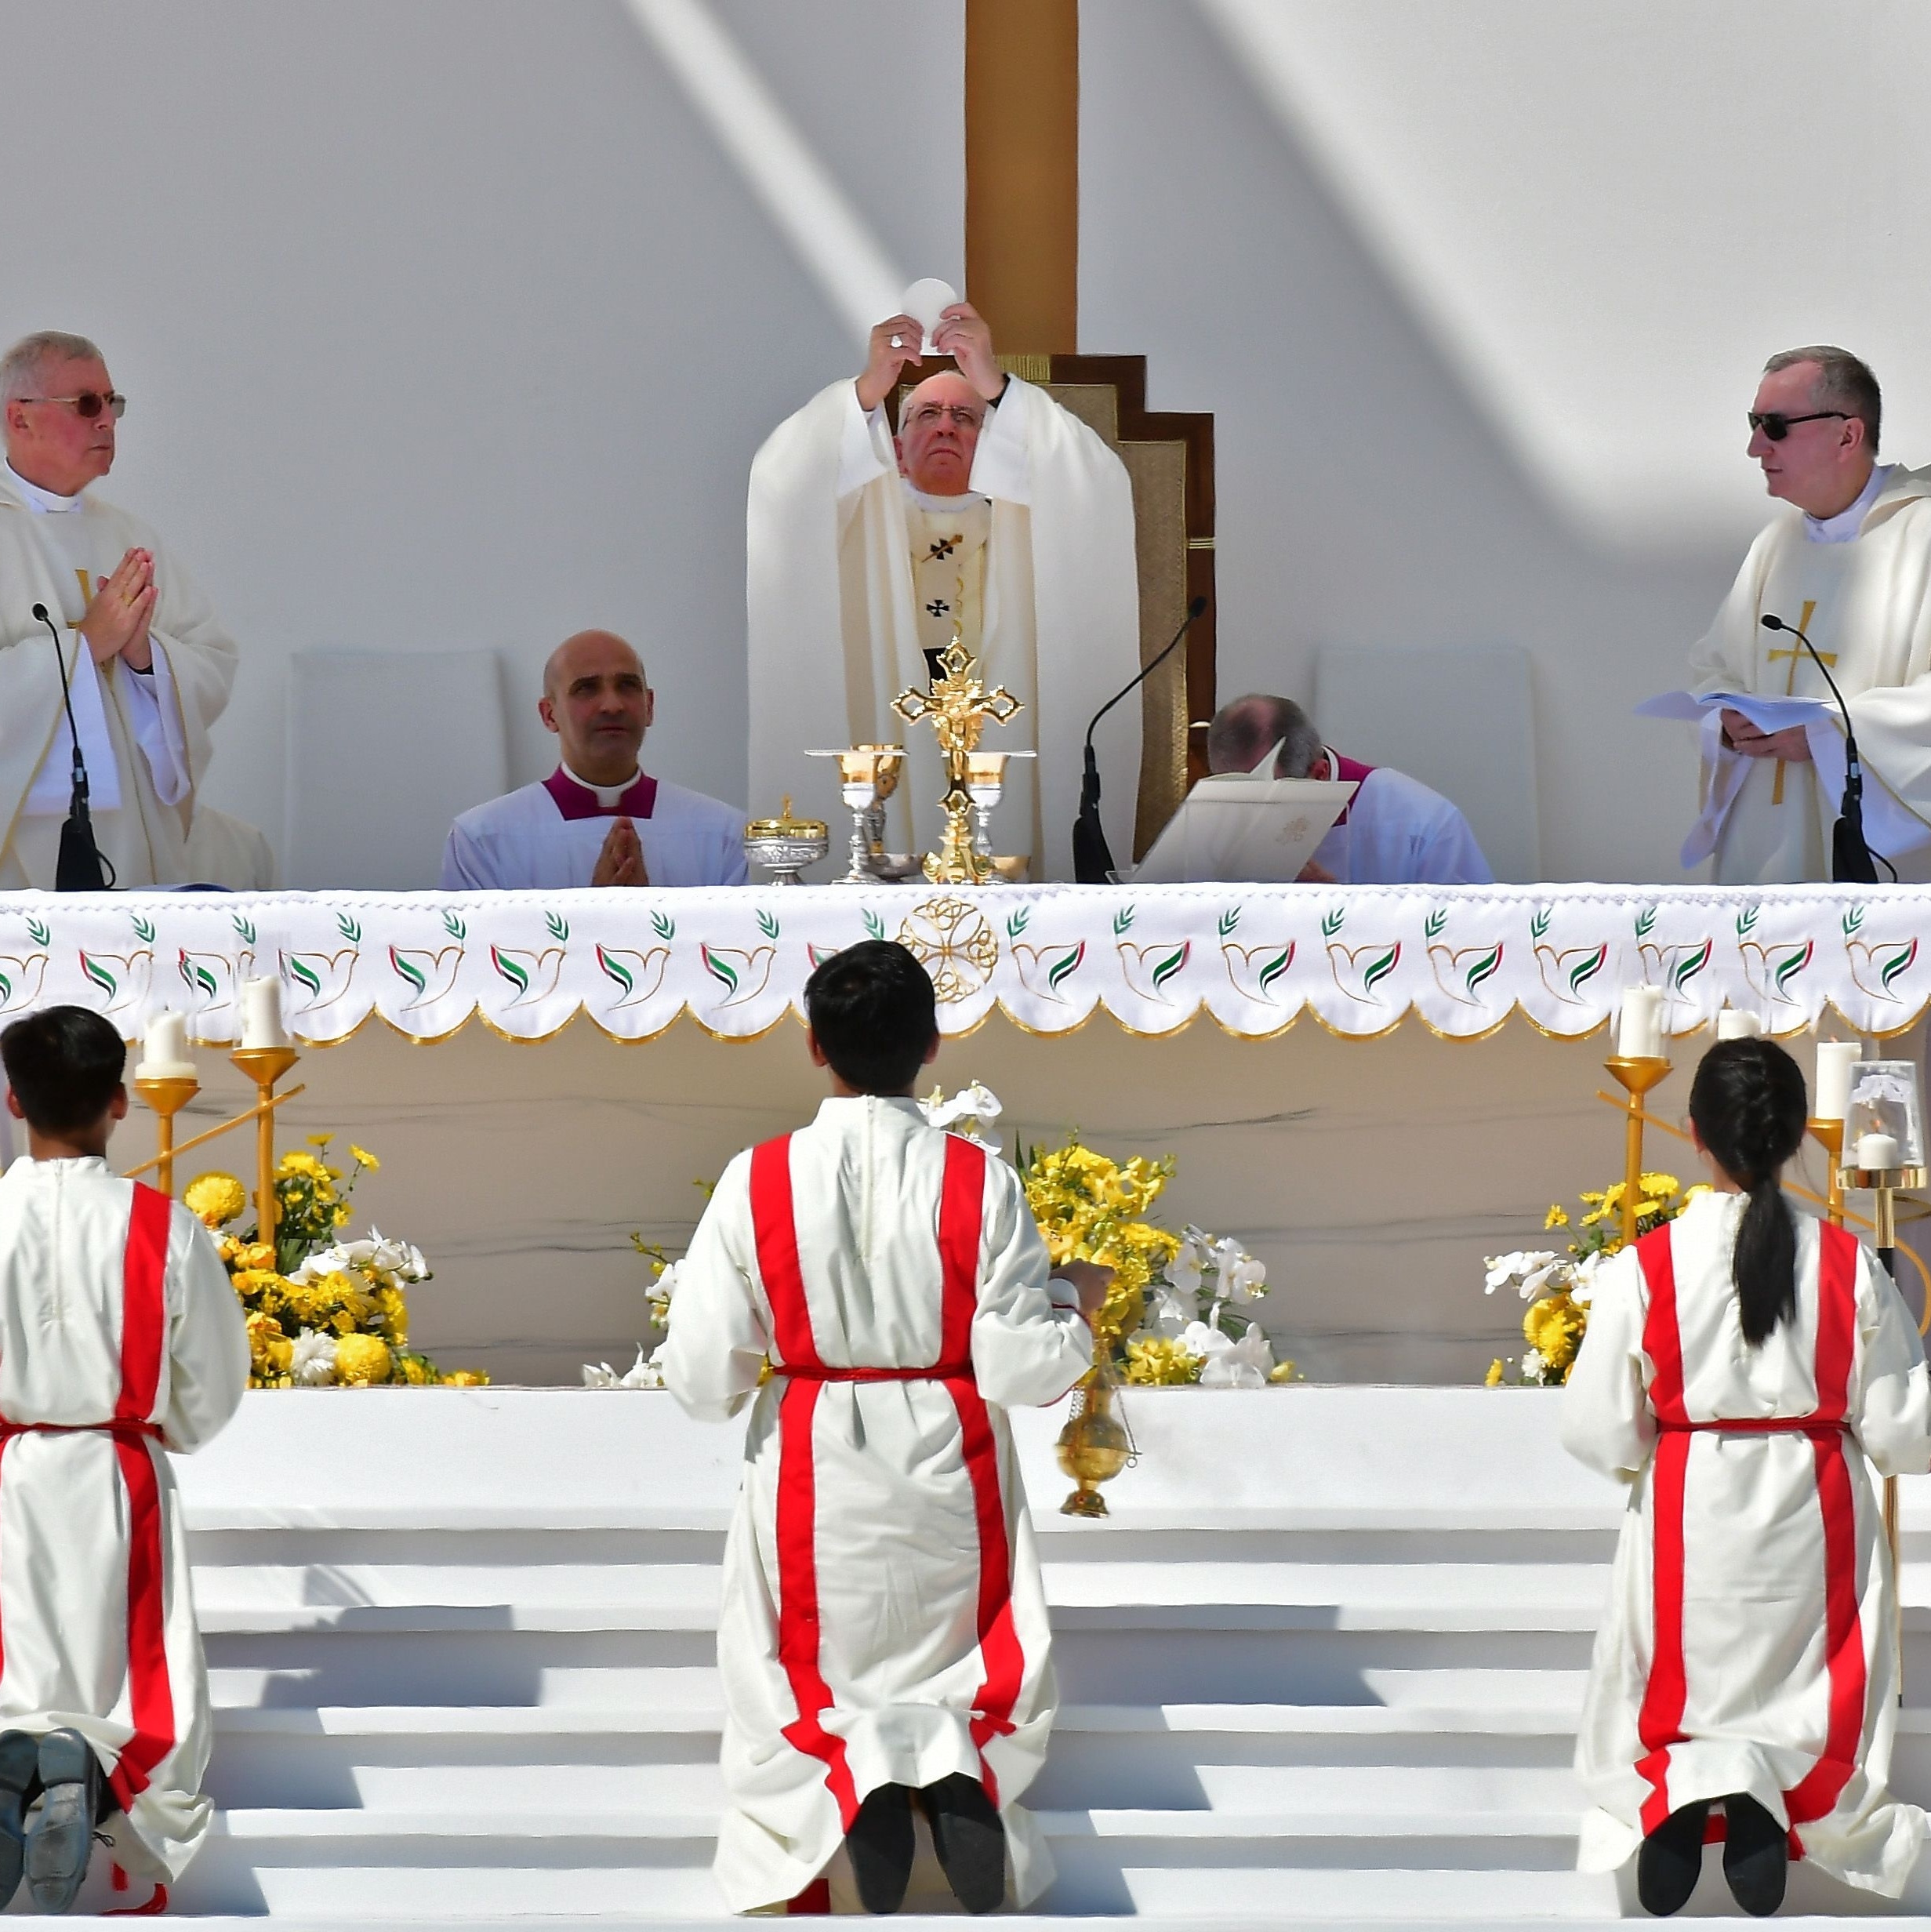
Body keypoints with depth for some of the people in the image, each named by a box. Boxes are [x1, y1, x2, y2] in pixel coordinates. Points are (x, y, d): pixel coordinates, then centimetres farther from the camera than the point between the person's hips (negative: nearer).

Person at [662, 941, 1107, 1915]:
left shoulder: (757, 1182, -12)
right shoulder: (979, 1182, -12)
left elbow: (701, 1380, -10)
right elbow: (1023, 1369, -11)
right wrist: (1073, 1302, 9)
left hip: (812, 1477, 0)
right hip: (948, 1473, 1)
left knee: (808, 1688, 16)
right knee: (973, 1674, 20)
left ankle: (857, 1779, -19)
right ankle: (960, 1765, -15)